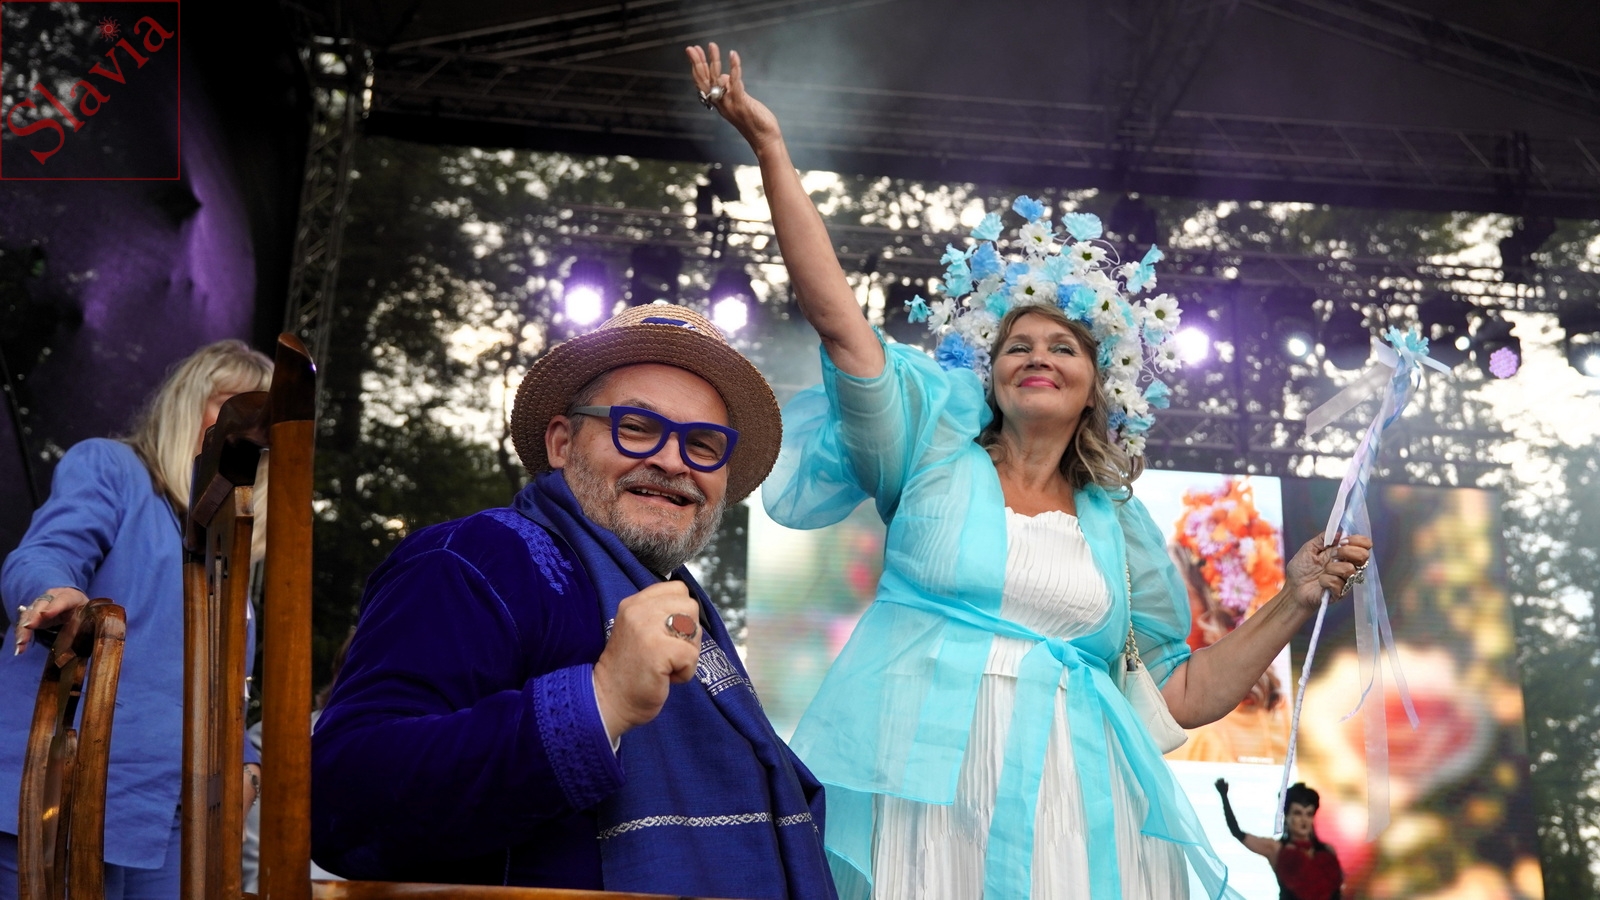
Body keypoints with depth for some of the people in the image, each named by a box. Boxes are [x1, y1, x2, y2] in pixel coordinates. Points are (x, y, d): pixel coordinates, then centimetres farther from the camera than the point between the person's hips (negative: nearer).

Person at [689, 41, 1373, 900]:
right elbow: (836, 319, -2)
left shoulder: (1117, 525, 16)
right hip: (919, 789, -2)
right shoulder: (937, 448, 9)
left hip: (1061, 811, 3)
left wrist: (1294, 603, 5)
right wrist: (770, 151, -8)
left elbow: (1186, 692, 16)